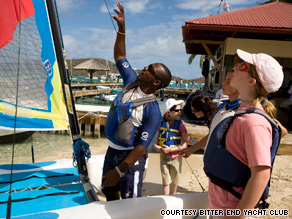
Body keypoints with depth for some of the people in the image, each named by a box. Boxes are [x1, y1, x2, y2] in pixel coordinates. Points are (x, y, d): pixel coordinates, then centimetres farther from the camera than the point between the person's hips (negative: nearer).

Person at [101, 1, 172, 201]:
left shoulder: (153, 111, -23)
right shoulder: (132, 81, -4)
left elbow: (142, 146, -24)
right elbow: (119, 56, 8)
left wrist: (119, 170, -25)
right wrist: (122, 28, 0)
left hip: (131, 157, -7)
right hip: (112, 149, 7)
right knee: (109, 192, 21)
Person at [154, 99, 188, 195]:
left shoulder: (180, 125, -10)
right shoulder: (161, 124, -3)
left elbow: (185, 145, -14)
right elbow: (156, 143, 3)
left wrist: (170, 149, -22)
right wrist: (158, 148, -19)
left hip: (175, 158, -1)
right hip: (164, 158, 1)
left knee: (174, 182, 16)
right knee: (165, 181, 4)